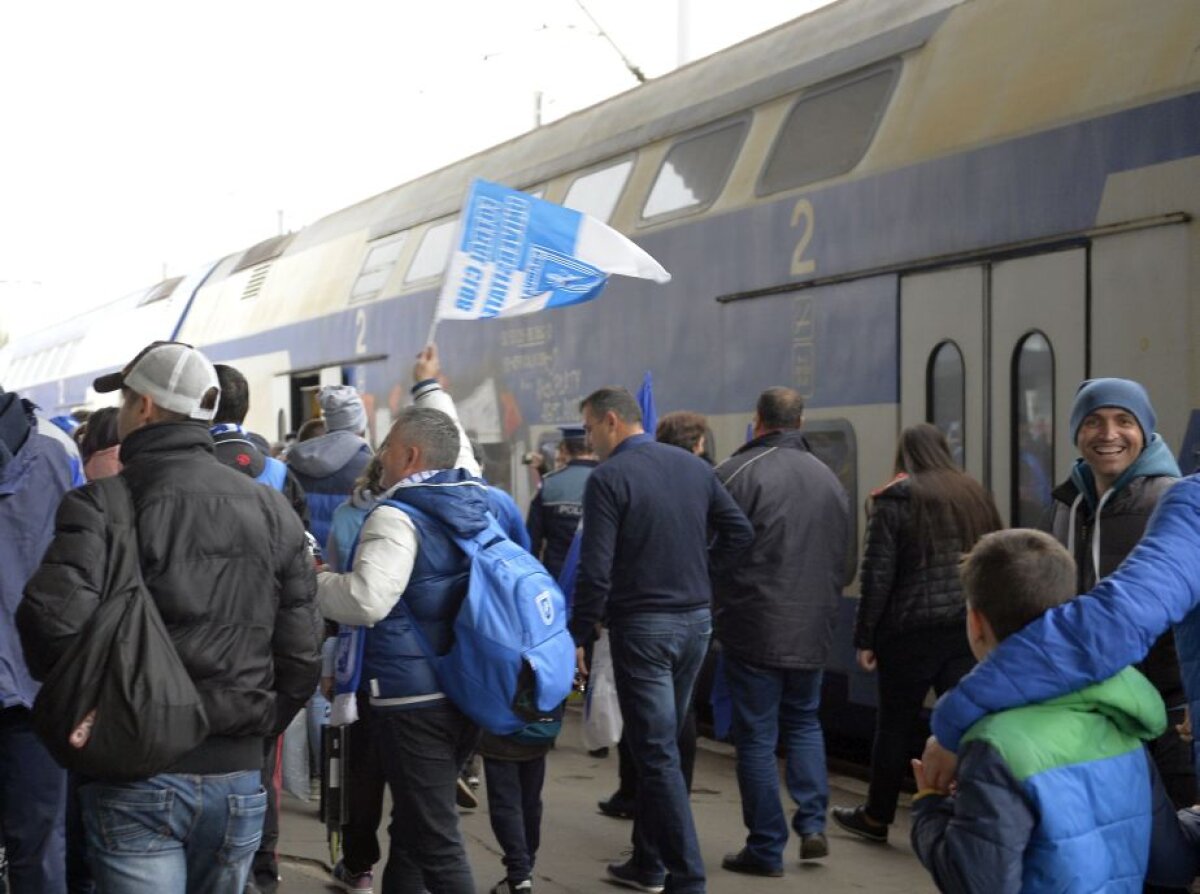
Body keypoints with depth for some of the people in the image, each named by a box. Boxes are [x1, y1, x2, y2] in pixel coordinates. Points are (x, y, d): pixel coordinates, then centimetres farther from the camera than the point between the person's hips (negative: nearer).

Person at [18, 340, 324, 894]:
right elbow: (301, 652, 5)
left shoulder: (102, 505, -9)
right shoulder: (272, 510, 7)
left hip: (137, 776, -5)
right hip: (237, 776, 5)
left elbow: (53, 619, -24)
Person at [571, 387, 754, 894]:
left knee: (657, 752, -3)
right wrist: (699, 569, 13)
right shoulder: (694, 467, 8)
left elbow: (596, 569, -17)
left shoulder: (609, 477, -13)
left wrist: (579, 636, -9)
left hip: (642, 625, -7)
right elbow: (740, 532, 9)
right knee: (658, 743, 17)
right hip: (695, 620, 7)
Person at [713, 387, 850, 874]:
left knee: (757, 736, 3)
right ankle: (813, 823, 10)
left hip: (754, 627, -5)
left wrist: (717, 611, 3)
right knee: (804, 722, 21)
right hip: (812, 629, 5)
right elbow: (843, 558, 15)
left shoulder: (736, 473, -13)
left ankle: (766, 848, 6)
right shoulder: (829, 479, 7)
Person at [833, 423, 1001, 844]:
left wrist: (865, 637, -3)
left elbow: (877, 573, -8)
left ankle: (876, 817, 23)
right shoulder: (974, 494, 8)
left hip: (911, 631, -4)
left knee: (895, 724, 9)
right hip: (969, 628, 4)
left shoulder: (894, 500, -6)